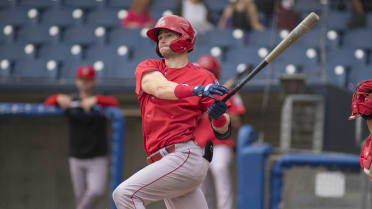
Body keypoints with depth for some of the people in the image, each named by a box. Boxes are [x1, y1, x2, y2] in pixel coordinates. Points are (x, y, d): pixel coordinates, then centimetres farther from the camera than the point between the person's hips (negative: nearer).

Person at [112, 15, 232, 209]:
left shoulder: (203, 77, 1)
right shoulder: (147, 67, 12)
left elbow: (222, 131, -3)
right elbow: (160, 88, -13)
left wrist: (218, 116, -26)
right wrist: (196, 90, -29)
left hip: (186, 155, -6)